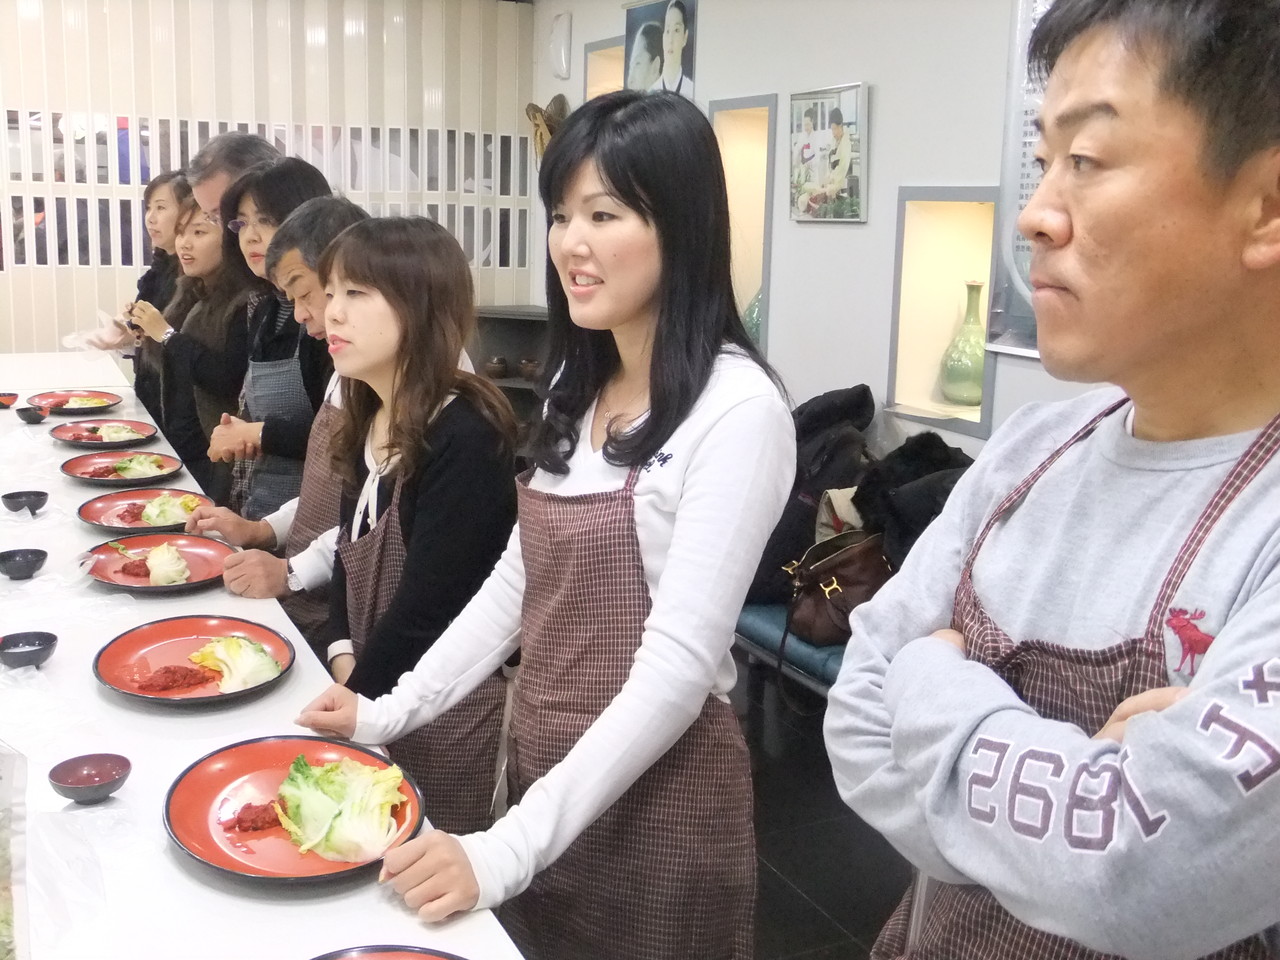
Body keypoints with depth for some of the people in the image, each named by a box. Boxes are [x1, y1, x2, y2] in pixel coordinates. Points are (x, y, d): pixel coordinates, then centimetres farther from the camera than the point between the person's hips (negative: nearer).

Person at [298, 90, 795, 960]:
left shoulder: (737, 411, -20)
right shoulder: (579, 386, 5)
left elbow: (678, 666, -24)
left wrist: (510, 847, -27)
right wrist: (394, 711, 3)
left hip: (654, 792, -7)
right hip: (540, 765, 7)